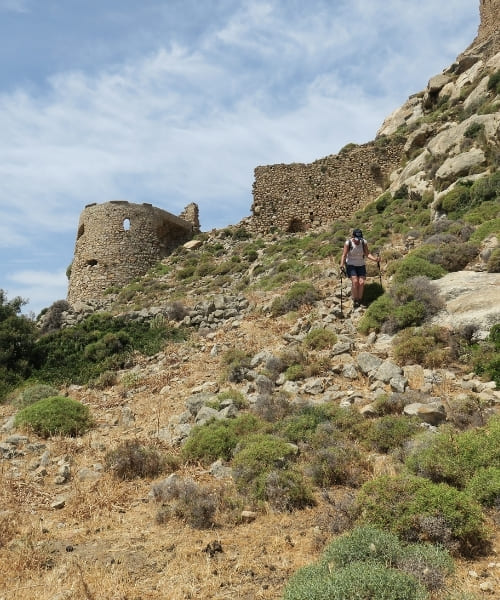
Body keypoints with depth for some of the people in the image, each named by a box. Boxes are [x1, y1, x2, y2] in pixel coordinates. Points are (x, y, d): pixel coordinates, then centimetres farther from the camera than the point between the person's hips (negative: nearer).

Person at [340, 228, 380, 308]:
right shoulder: (348, 243, -14)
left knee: (361, 282, -14)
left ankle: (359, 301, 3)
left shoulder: (364, 242, -6)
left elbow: (367, 254, -7)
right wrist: (342, 264, -33)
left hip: (361, 266, 3)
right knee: (355, 282, -21)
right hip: (350, 265, -3)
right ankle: (355, 301, -5)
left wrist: (375, 259, -23)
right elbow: (344, 255, -17)